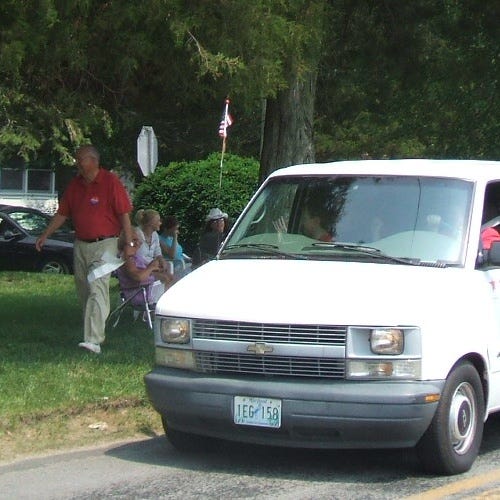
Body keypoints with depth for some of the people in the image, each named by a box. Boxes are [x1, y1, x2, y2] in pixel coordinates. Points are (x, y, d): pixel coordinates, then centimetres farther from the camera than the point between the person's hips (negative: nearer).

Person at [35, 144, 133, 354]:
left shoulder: (110, 182, -9)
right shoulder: (75, 184, 10)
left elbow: (124, 214, -11)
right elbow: (62, 213, 17)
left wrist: (129, 244, -15)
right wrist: (45, 235, 12)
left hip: (104, 245, -7)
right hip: (80, 245, 7)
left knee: (97, 290, -16)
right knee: (84, 291, 11)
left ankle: (94, 340, -23)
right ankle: (96, 332, 25)